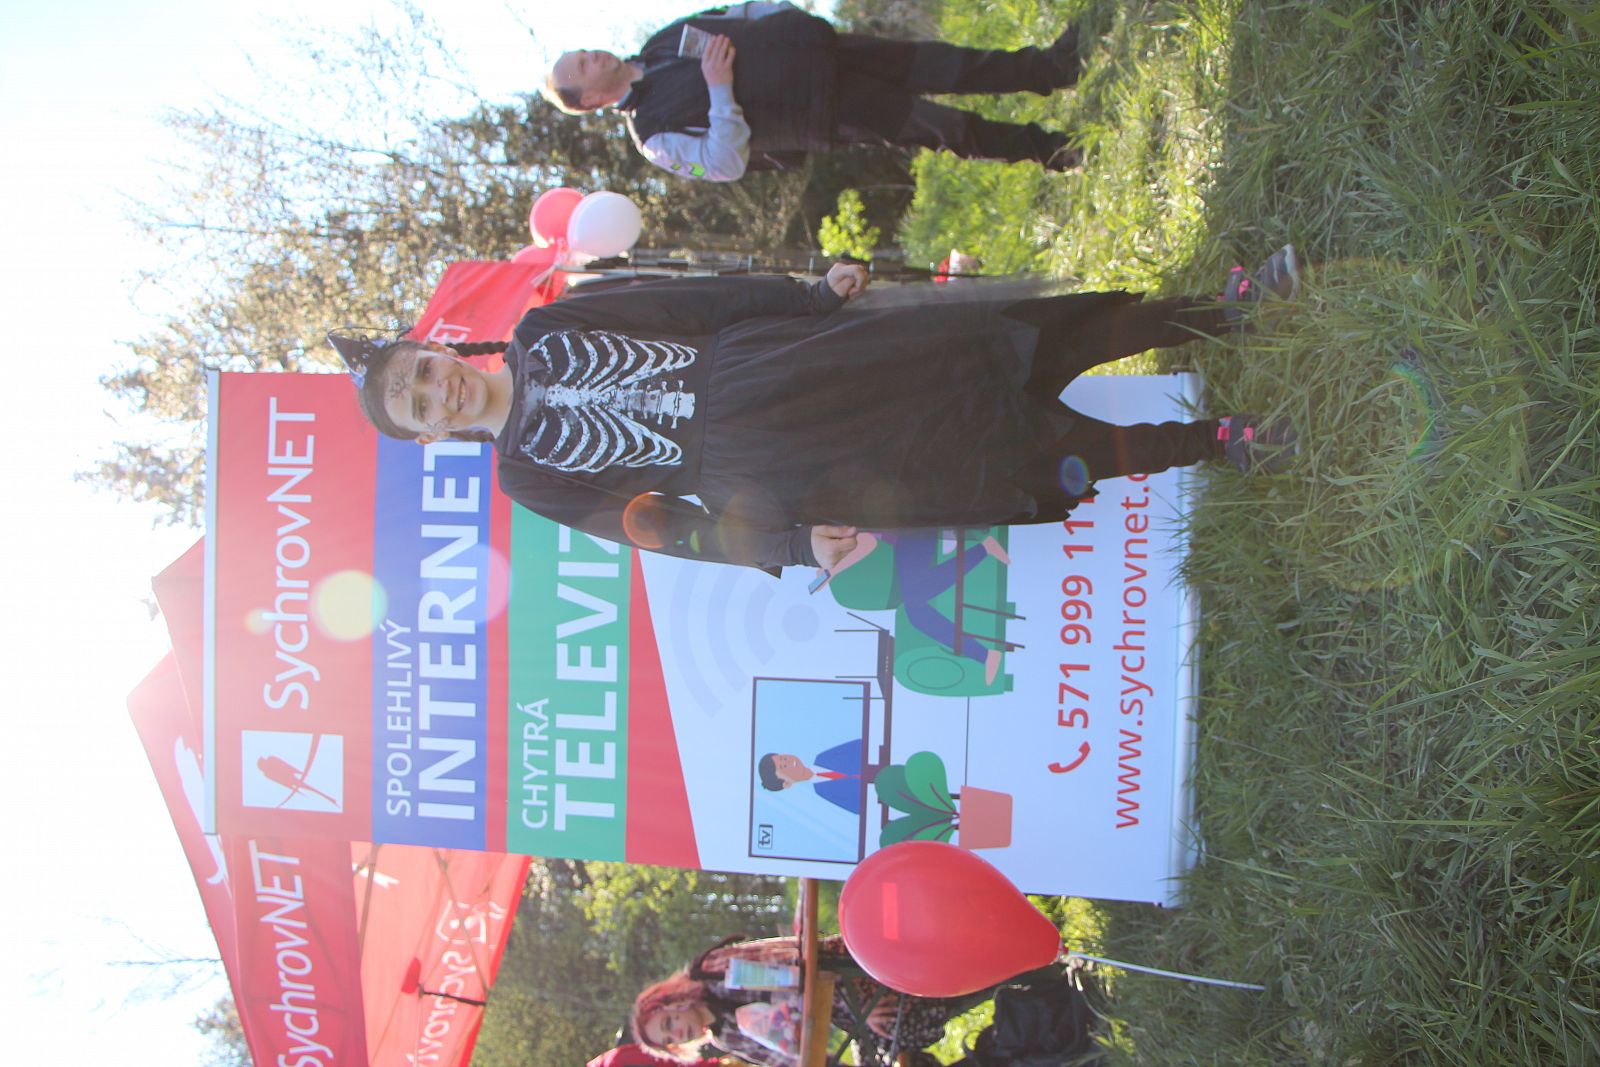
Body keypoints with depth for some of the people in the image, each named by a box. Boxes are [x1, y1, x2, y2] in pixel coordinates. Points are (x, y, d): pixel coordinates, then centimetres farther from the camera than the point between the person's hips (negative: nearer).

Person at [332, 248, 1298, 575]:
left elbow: (697, 301, 7)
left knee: (1010, 345, -2)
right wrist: (795, 544, -17)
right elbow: (680, 530, -7)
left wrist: (814, 295, 3)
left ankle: (1205, 316, 16)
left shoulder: (543, 332, 5)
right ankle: (1209, 444, 7)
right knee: (1024, 469, -9)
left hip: (774, 359, 3)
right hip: (760, 471, -3)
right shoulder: (529, 477, -2)